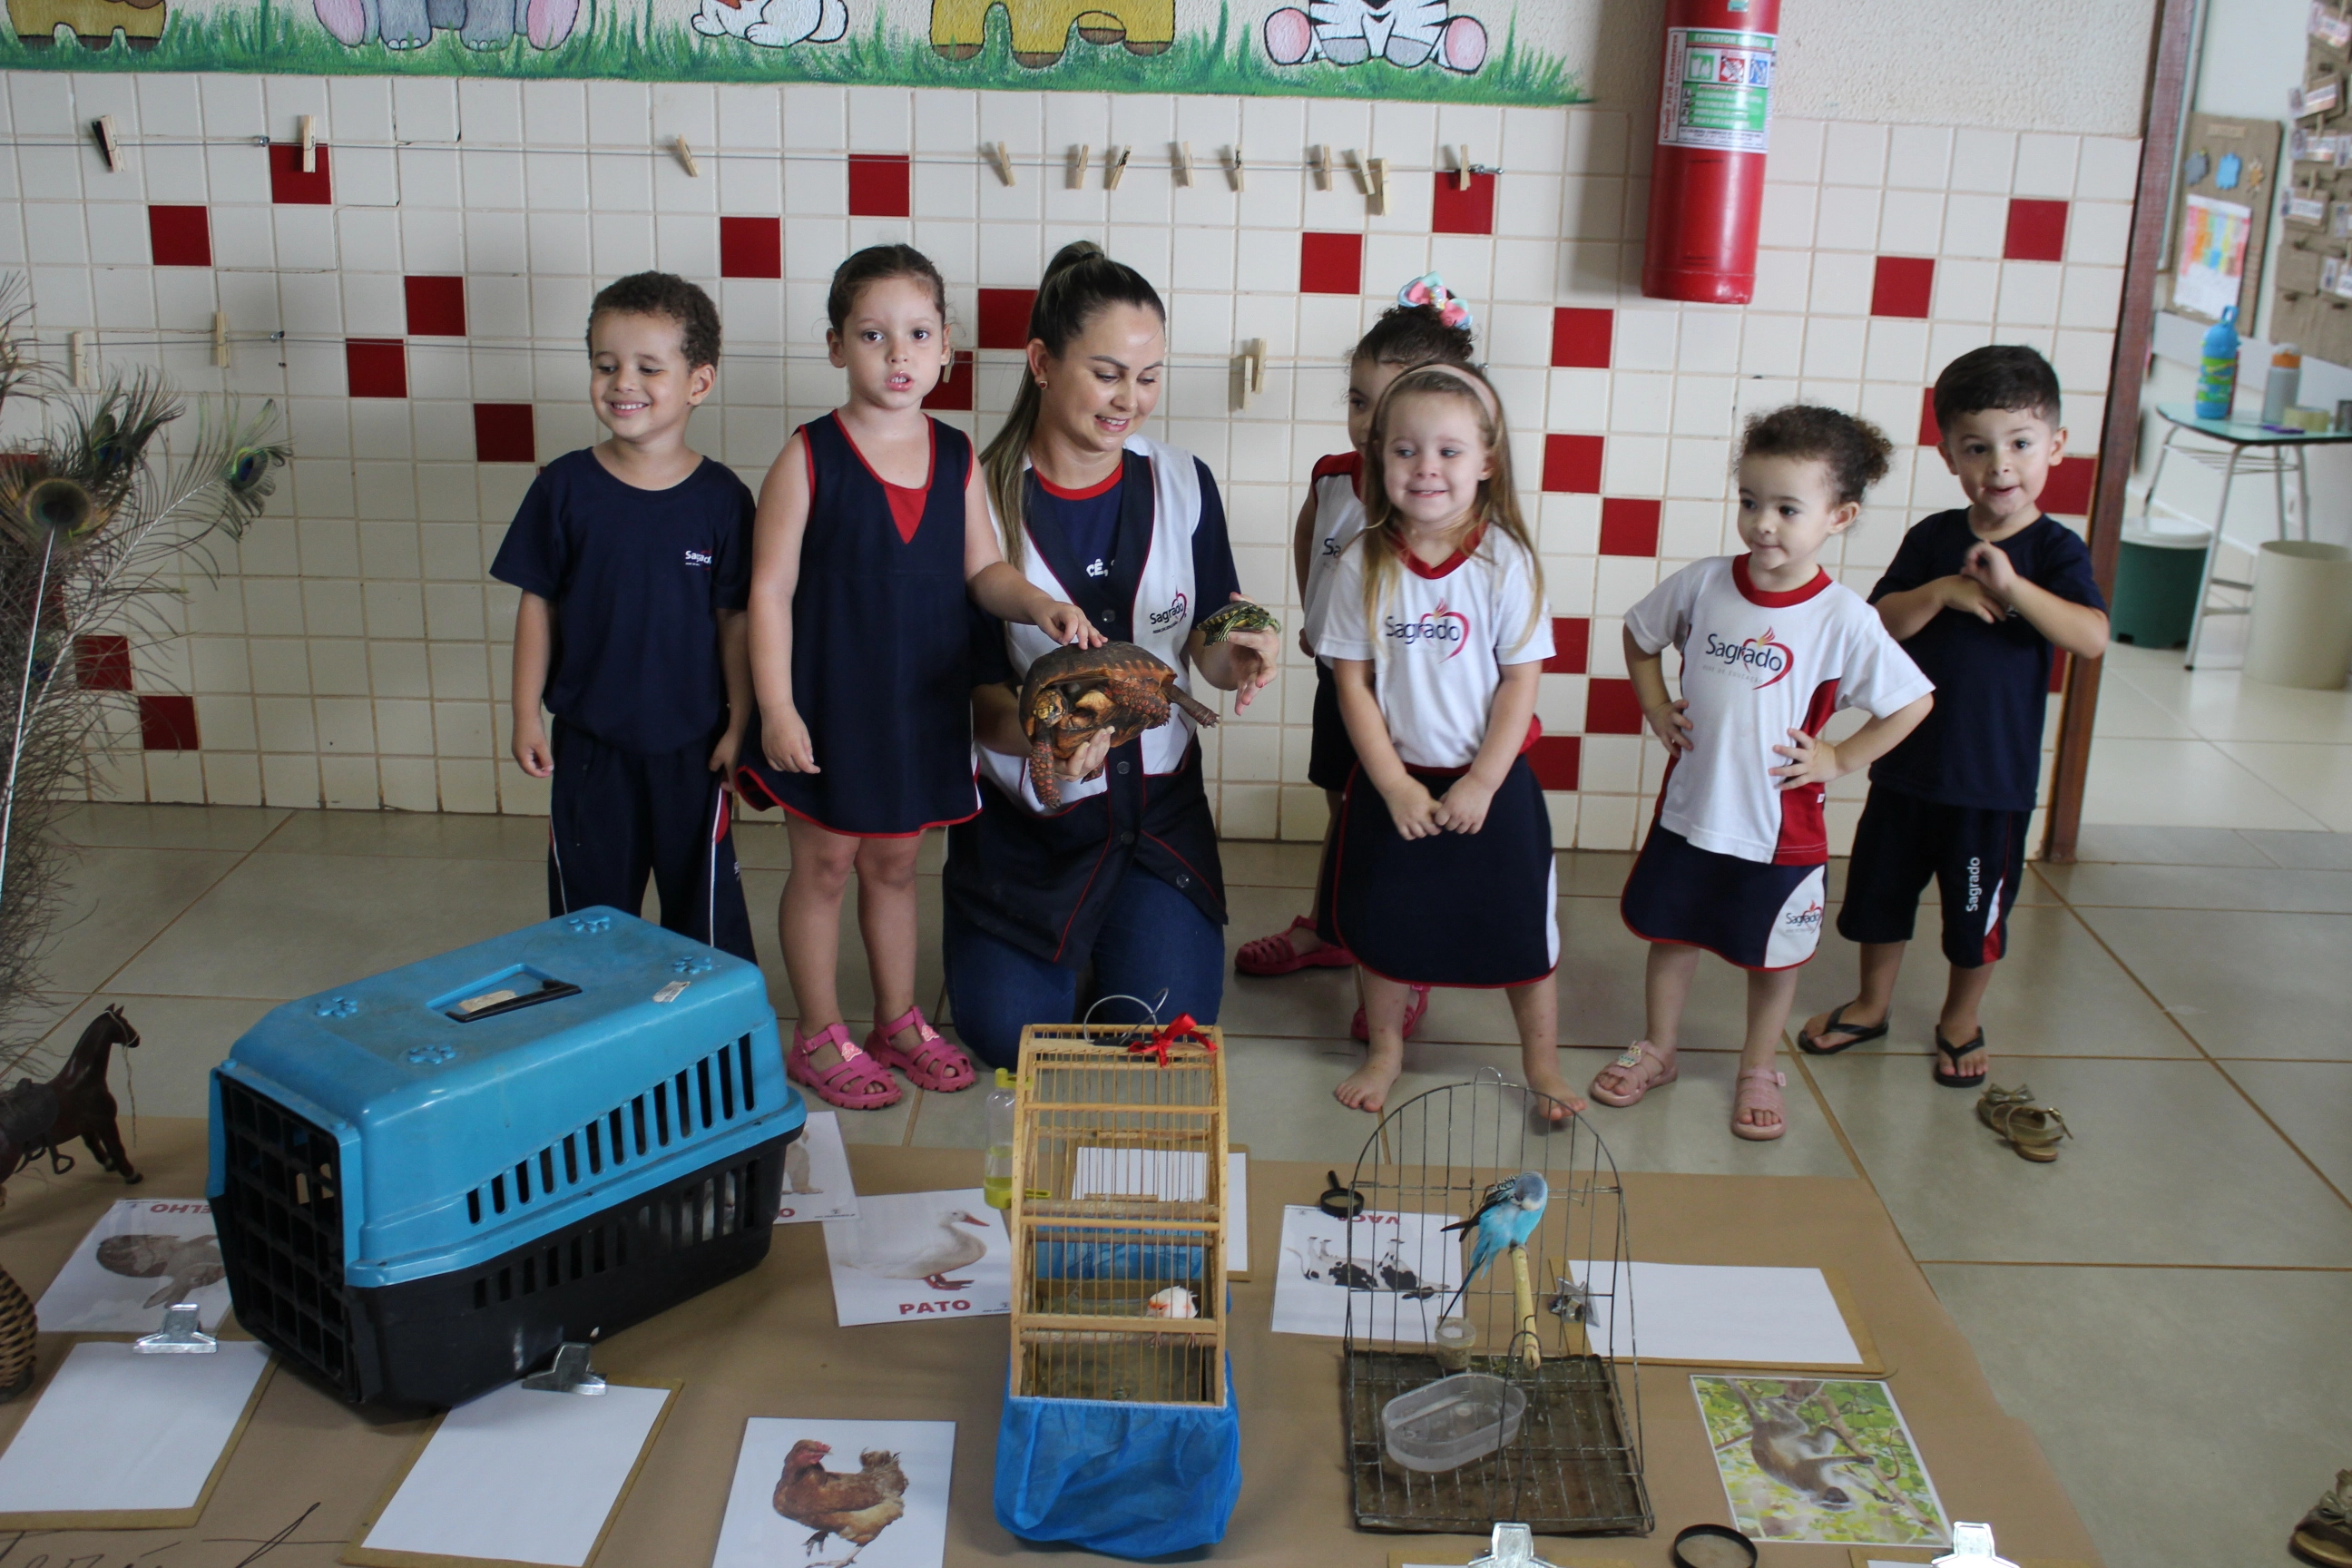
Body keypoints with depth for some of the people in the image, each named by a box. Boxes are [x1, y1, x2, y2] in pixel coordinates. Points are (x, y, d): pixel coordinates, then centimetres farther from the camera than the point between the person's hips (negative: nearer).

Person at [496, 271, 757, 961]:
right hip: (588, 742, 1)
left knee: (704, 904, 12)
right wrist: (526, 716, -1)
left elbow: (734, 618, -3)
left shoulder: (720, 496, -8)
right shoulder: (565, 486, -6)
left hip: (692, 745, -1)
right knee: (590, 903, 14)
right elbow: (537, 604, 0)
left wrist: (740, 724, -2)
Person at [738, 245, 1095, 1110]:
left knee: (894, 862, 18)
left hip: (921, 703, 4)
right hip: (830, 702, -4)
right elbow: (771, 589, -12)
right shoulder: (809, 457, -12)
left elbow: (982, 569, 7)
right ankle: (819, 1035, 24)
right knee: (824, 864, 9)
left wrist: (1040, 604, -13)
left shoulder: (957, 457, 1)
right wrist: (776, 706, -16)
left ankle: (899, 1019, 34)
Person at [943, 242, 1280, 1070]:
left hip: (1159, 803, 3)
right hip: (1026, 815, -2)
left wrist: (1239, 655, -26)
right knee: (1012, 1034, -5)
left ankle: (1128, 933, 29)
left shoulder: (1184, 484, -5)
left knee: (1164, 1030, -4)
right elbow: (978, 691, -14)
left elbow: (1209, 655, -1)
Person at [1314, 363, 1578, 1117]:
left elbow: (1520, 681, -10)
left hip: (1491, 781, -1)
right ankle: (1384, 1051, 36)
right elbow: (1352, 681, -6)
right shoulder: (1363, 566, -9)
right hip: (1392, 781, 2)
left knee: (1521, 928, 9)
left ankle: (1542, 1063, 29)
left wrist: (1479, 785, -12)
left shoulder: (1506, 562, -12)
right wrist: (1394, 786, -10)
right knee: (1381, 927, 14)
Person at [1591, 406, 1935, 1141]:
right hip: (1689, 806, 3)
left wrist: (1839, 758, -9)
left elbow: (1913, 702, -9)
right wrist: (1656, 708, 3)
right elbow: (1638, 634, 11)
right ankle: (1658, 1051, 39)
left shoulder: (1843, 619, -17)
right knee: (1669, 931, 18)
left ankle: (1758, 1070, 35)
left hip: (1779, 824, -3)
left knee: (1771, 954, 15)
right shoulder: (1703, 584, -9)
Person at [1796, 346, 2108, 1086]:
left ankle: (1961, 1020, 35)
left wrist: (2010, 585, -34)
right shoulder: (1933, 539, -1)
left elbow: (2093, 638, -24)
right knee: (1881, 886, 16)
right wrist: (1941, 592, -24)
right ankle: (1872, 1004, 38)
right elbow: (1879, 623, -8)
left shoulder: (2054, 548, -10)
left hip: (1994, 775, -3)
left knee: (1977, 907, 13)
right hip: (1907, 759, 3)